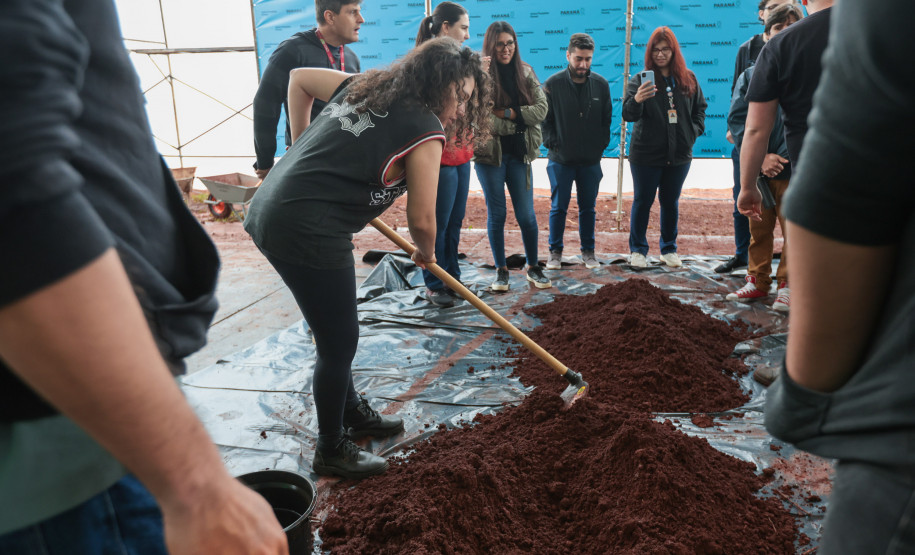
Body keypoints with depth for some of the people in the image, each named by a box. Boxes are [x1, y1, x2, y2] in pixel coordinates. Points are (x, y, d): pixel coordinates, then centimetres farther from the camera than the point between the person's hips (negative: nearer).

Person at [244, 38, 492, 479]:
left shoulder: (365, 86, 14)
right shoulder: (426, 129, -9)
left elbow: (299, 77, 26)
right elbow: (421, 219, -8)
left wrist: (305, 150, 25)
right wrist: (426, 253, 14)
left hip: (269, 211, 9)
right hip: (308, 233, -9)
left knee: (336, 331, 23)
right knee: (338, 342, 6)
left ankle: (352, 413, 42)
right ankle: (331, 452, 25)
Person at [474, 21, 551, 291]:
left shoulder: (525, 72, 6)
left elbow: (541, 109, -3)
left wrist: (507, 113, -13)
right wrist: (519, 119, -10)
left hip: (519, 153, 3)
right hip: (489, 154, -3)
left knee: (526, 214, 4)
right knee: (496, 214, 5)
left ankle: (533, 268, 19)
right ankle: (501, 270, 18)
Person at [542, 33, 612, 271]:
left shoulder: (601, 84, 2)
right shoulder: (553, 84, -5)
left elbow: (607, 119, 9)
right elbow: (544, 119, -1)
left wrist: (601, 146, 1)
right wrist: (553, 144, -8)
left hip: (591, 161, 2)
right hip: (561, 160, -2)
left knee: (588, 208, 10)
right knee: (558, 207, 5)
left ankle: (588, 252, 22)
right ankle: (555, 252, 18)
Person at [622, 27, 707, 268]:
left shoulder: (688, 79, 6)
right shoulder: (640, 79, -5)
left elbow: (700, 107, 18)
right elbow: (628, 115, -16)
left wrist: (694, 130, 2)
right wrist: (636, 100, -37)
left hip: (679, 154, 3)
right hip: (646, 154, -3)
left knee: (671, 202, 13)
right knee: (643, 201, 4)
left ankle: (669, 249, 25)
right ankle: (637, 249, 18)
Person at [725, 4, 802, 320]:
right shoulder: (751, 75, 6)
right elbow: (736, 118, 0)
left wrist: (783, 156, -14)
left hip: (795, 167, -2)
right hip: (757, 168, 2)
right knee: (758, 227, 11)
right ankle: (758, 281, 24)